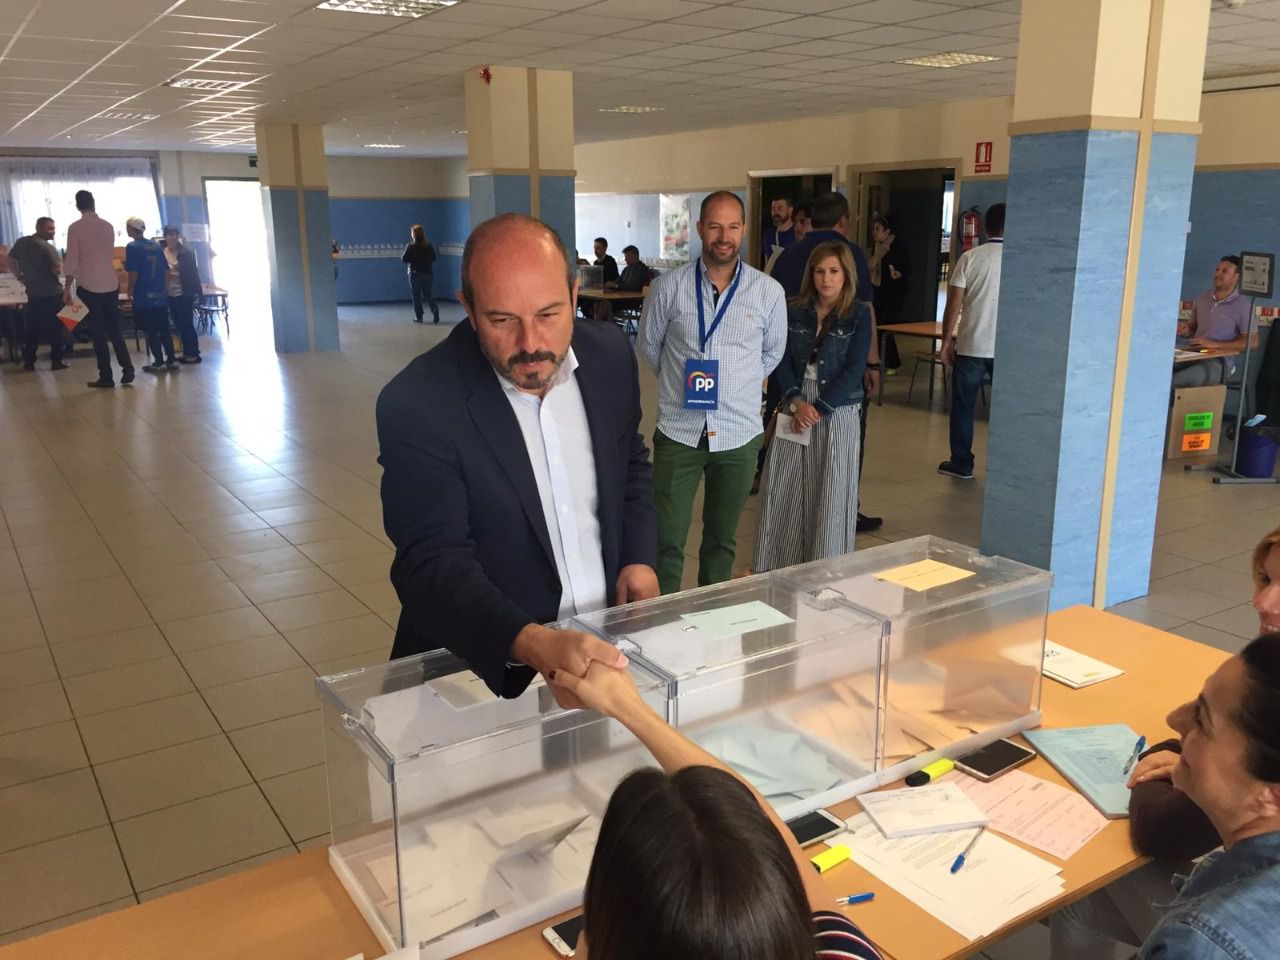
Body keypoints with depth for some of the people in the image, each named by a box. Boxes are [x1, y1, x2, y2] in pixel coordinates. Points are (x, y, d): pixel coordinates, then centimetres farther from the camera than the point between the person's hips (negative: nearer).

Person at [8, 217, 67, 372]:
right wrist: (61, 264, 2)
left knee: (33, 328, 13)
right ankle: (56, 361, 4)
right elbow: (57, 270, -19)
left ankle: (28, 361, 14)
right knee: (55, 328, 3)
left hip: (32, 293, 6)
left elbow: (11, 260, 16)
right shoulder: (47, 247, -16)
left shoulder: (21, 242, 6)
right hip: (51, 293, -6)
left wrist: (20, 278, 18)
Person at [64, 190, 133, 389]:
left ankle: (106, 377, 2)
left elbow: (72, 260, -8)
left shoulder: (75, 228, -8)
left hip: (89, 286, -4)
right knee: (114, 329, 12)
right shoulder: (108, 226, 4)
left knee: (98, 332, 1)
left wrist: (67, 287, -1)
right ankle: (127, 369, 4)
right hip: (111, 284, 4)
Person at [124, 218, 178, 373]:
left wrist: (130, 290, -2)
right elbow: (166, 269, 11)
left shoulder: (132, 247, -9)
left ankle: (159, 362, 2)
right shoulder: (156, 245, 9)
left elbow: (133, 273, -15)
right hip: (159, 294, 6)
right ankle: (171, 360, 12)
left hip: (143, 296, -6)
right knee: (164, 329, 11)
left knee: (150, 331, 1)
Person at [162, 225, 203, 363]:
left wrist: (197, 290, -11)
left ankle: (194, 353, 3)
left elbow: (193, 271, -8)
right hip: (170, 293, 6)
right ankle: (187, 352, 19)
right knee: (180, 325, 11)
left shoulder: (186, 252, -8)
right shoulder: (162, 252, 6)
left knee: (187, 324, -3)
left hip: (184, 293, -5)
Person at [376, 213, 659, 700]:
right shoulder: (416, 403, -17)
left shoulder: (609, 354, -1)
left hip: (606, 645, 4)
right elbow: (433, 564, -21)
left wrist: (639, 558, 2)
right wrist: (535, 645, -36)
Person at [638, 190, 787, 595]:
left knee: (722, 539, 15)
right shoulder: (669, 287, -3)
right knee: (667, 541, -1)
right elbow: (647, 345, 10)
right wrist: (681, 381, 9)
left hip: (739, 434, 1)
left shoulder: (768, 292, -1)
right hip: (679, 431, -1)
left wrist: (736, 386, 11)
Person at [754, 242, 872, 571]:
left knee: (829, 497, 0)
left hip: (836, 414, -3)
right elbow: (782, 362, 0)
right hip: (794, 410, 3)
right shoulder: (795, 313, 7)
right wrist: (796, 402, -15)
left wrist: (818, 409, -15)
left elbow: (854, 371, -9)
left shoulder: (859, 315, -2)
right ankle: (775, 568, 15)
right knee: (782, 494, 4)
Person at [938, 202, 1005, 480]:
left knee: (963, 407, 10)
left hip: (971, 346, -1)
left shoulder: (970, 258, -4)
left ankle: (961, 464, 15)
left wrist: (946, 342, 3)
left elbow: (953, 305, -6)